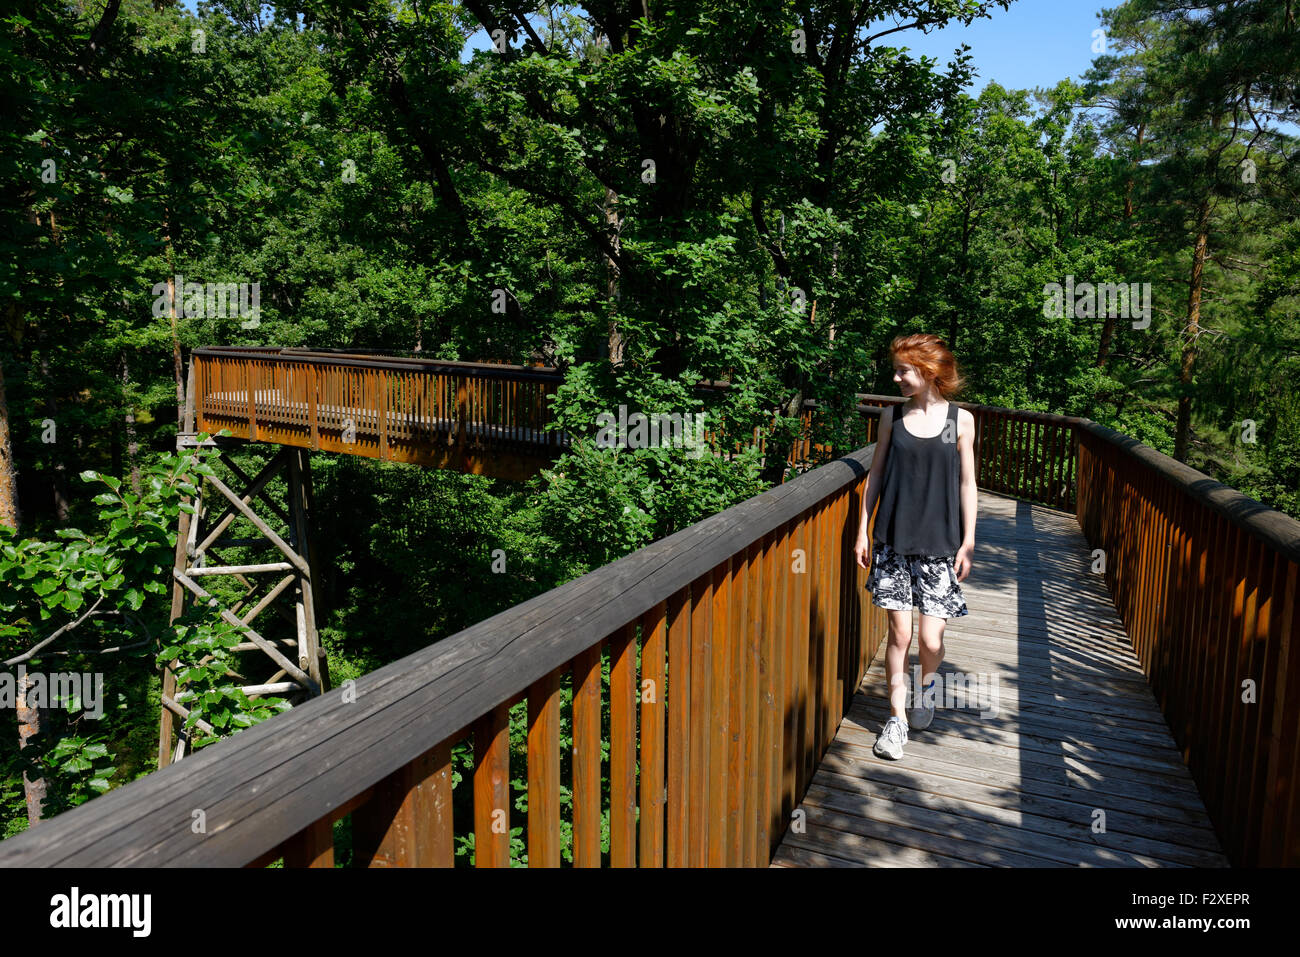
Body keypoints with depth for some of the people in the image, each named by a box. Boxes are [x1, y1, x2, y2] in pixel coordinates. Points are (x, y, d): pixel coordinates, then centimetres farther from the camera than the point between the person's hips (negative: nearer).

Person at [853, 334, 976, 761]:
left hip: (940, 543, -1)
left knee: (931, 638, -1)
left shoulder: (960, 420, 0)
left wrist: (968, 542, 1)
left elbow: (967, 483, 3)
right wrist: (863, 530, 6)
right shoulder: (892, 416, 4)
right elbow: (875, 474, 9)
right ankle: (897, 716, 18)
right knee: (899, 632, 1)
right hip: (894, 540, 1)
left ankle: (928, 686, 33)